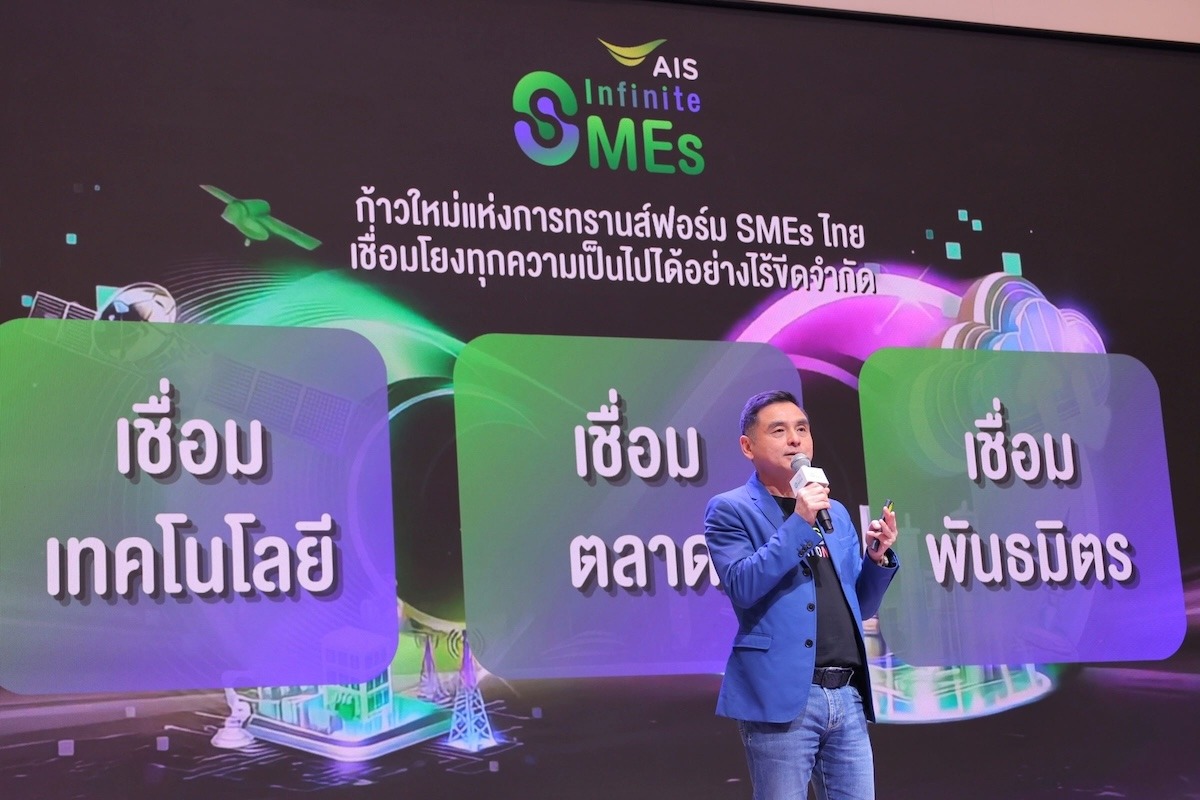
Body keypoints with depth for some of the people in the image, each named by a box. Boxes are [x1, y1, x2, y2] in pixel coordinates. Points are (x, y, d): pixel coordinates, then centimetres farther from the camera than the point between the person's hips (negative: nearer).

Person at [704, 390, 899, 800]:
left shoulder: (836, 513, 19)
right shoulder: (730, 510, 1)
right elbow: (742, 587, -15)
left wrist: (877, 557, 2)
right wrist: (798, 523, -17)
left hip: (847, 695, 6)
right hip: (782, 696, -6)